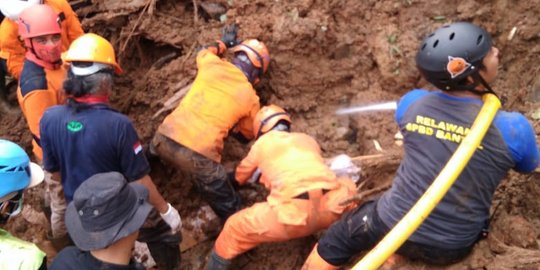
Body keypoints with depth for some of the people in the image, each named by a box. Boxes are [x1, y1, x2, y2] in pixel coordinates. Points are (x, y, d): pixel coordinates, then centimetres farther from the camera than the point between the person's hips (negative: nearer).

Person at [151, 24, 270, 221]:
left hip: (165, 136, 4)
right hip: (198, 155, -4)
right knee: (230, 209, 12)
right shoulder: (250, 99, 6)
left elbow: (203, 52, 39)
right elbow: (246, 136, 23)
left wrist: (224, 42, 53)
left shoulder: (212, 64, 12)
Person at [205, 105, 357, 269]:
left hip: (294, 211, -3)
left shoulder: (262, 143, 23)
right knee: (347, 187, 38)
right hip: (332, 206, 3)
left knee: (234, 229, 19)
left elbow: (241, 176, 40)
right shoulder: (307, 139, 30)